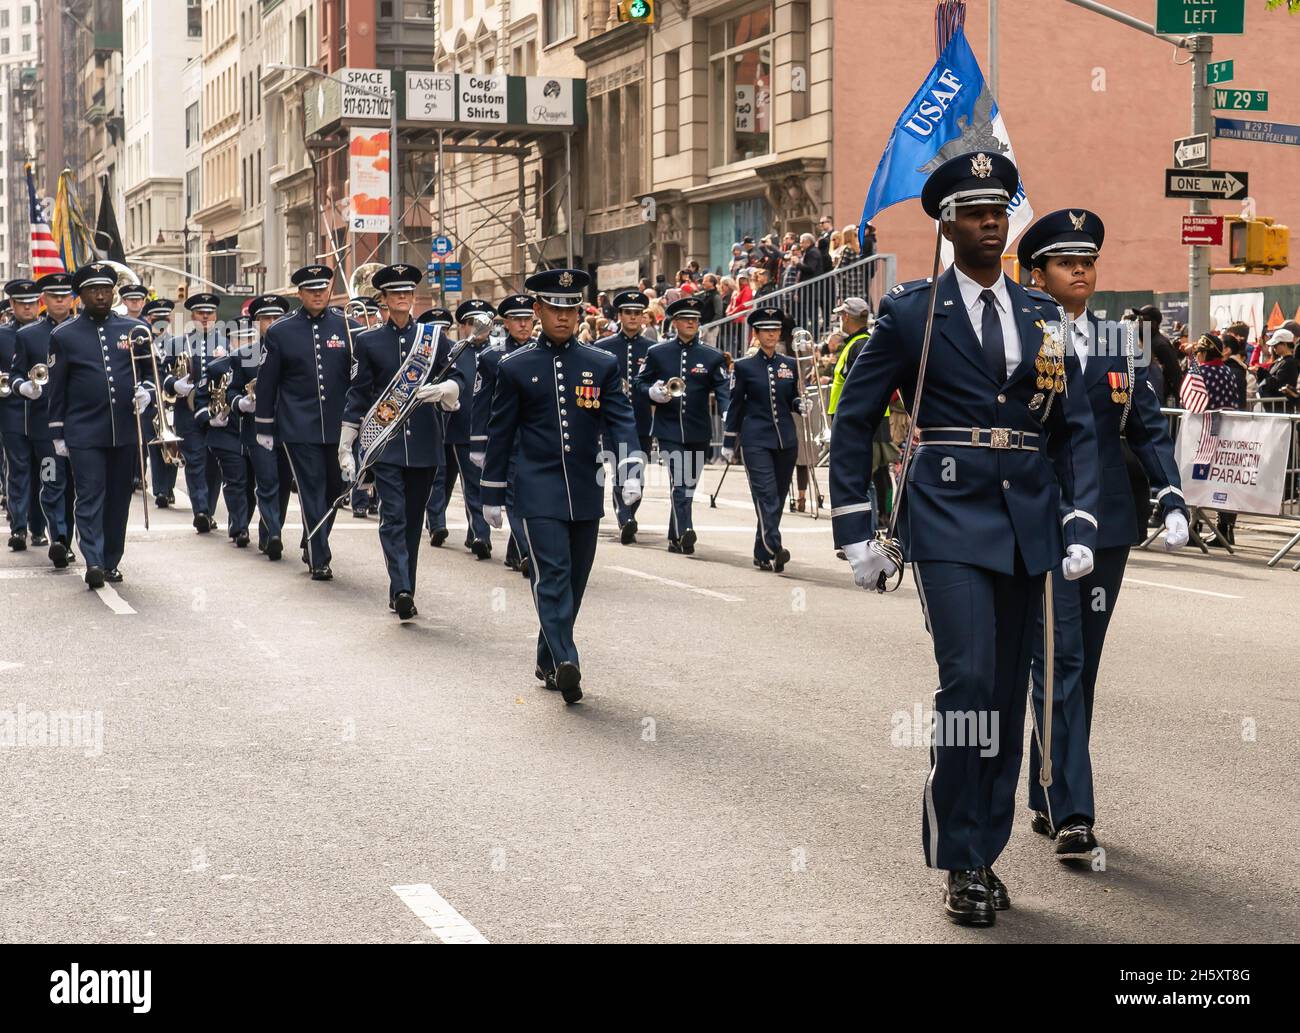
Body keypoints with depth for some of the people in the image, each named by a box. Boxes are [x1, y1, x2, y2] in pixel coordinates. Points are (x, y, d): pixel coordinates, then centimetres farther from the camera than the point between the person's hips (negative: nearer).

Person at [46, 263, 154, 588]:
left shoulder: (136, 329, 7)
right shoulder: (64, 335, 2)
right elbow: (56, 388, 4)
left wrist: (145, 390, -6)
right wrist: (58, 434, 2)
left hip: (126, 430, 2)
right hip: (84, 433, -2)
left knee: (119, 499, 7)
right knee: (90, 497, -8)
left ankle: (112, 562, 16)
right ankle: (94, 562, -15)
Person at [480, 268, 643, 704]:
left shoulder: (603, 365, 7)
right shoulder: (515, 368, 3)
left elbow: (620, 420, -1)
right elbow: (500, 434, 6)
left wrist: (629, 469, -18)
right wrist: (492, 494, 7)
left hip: (586, 492, 3)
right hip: (539, 491, -3)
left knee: (574, 580, 9)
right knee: (553, 574, -16)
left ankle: (548, 662, 22)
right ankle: (565, 661, -26)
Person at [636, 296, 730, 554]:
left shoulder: (713, 357, 6)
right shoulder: (657, 354, 6)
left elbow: (723, 390, -1)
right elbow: (637, 383, 11)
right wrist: (653, 392, -11)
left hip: (699, 432, 2)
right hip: (669, 430, -2)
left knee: (688, 485, 10)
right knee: (679, 482, -17)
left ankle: (675, 538, 21)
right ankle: (684, 532, -28)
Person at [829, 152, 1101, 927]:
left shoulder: (1044, 319, 10)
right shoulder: (911, 312, 0)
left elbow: (1077, 431, 11)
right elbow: (855, 421, 4)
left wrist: (1080, 526, -1)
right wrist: (856, 534, -1)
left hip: (1028, 530, 4)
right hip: (950, 526, -4)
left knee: (1007, 698, 8)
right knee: (969, 682, -16)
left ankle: (985, 854, 20)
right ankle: (960, 863, -4)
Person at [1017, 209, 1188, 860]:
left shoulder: (1119, 344, 11)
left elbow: (1149, 429, 13)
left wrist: (1172, 503, 1)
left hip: (1107, 525, 5)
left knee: (1082, 666, 11)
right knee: (1058, 662, -10)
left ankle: (1047, 796, 23)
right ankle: (1070, 813, -11)